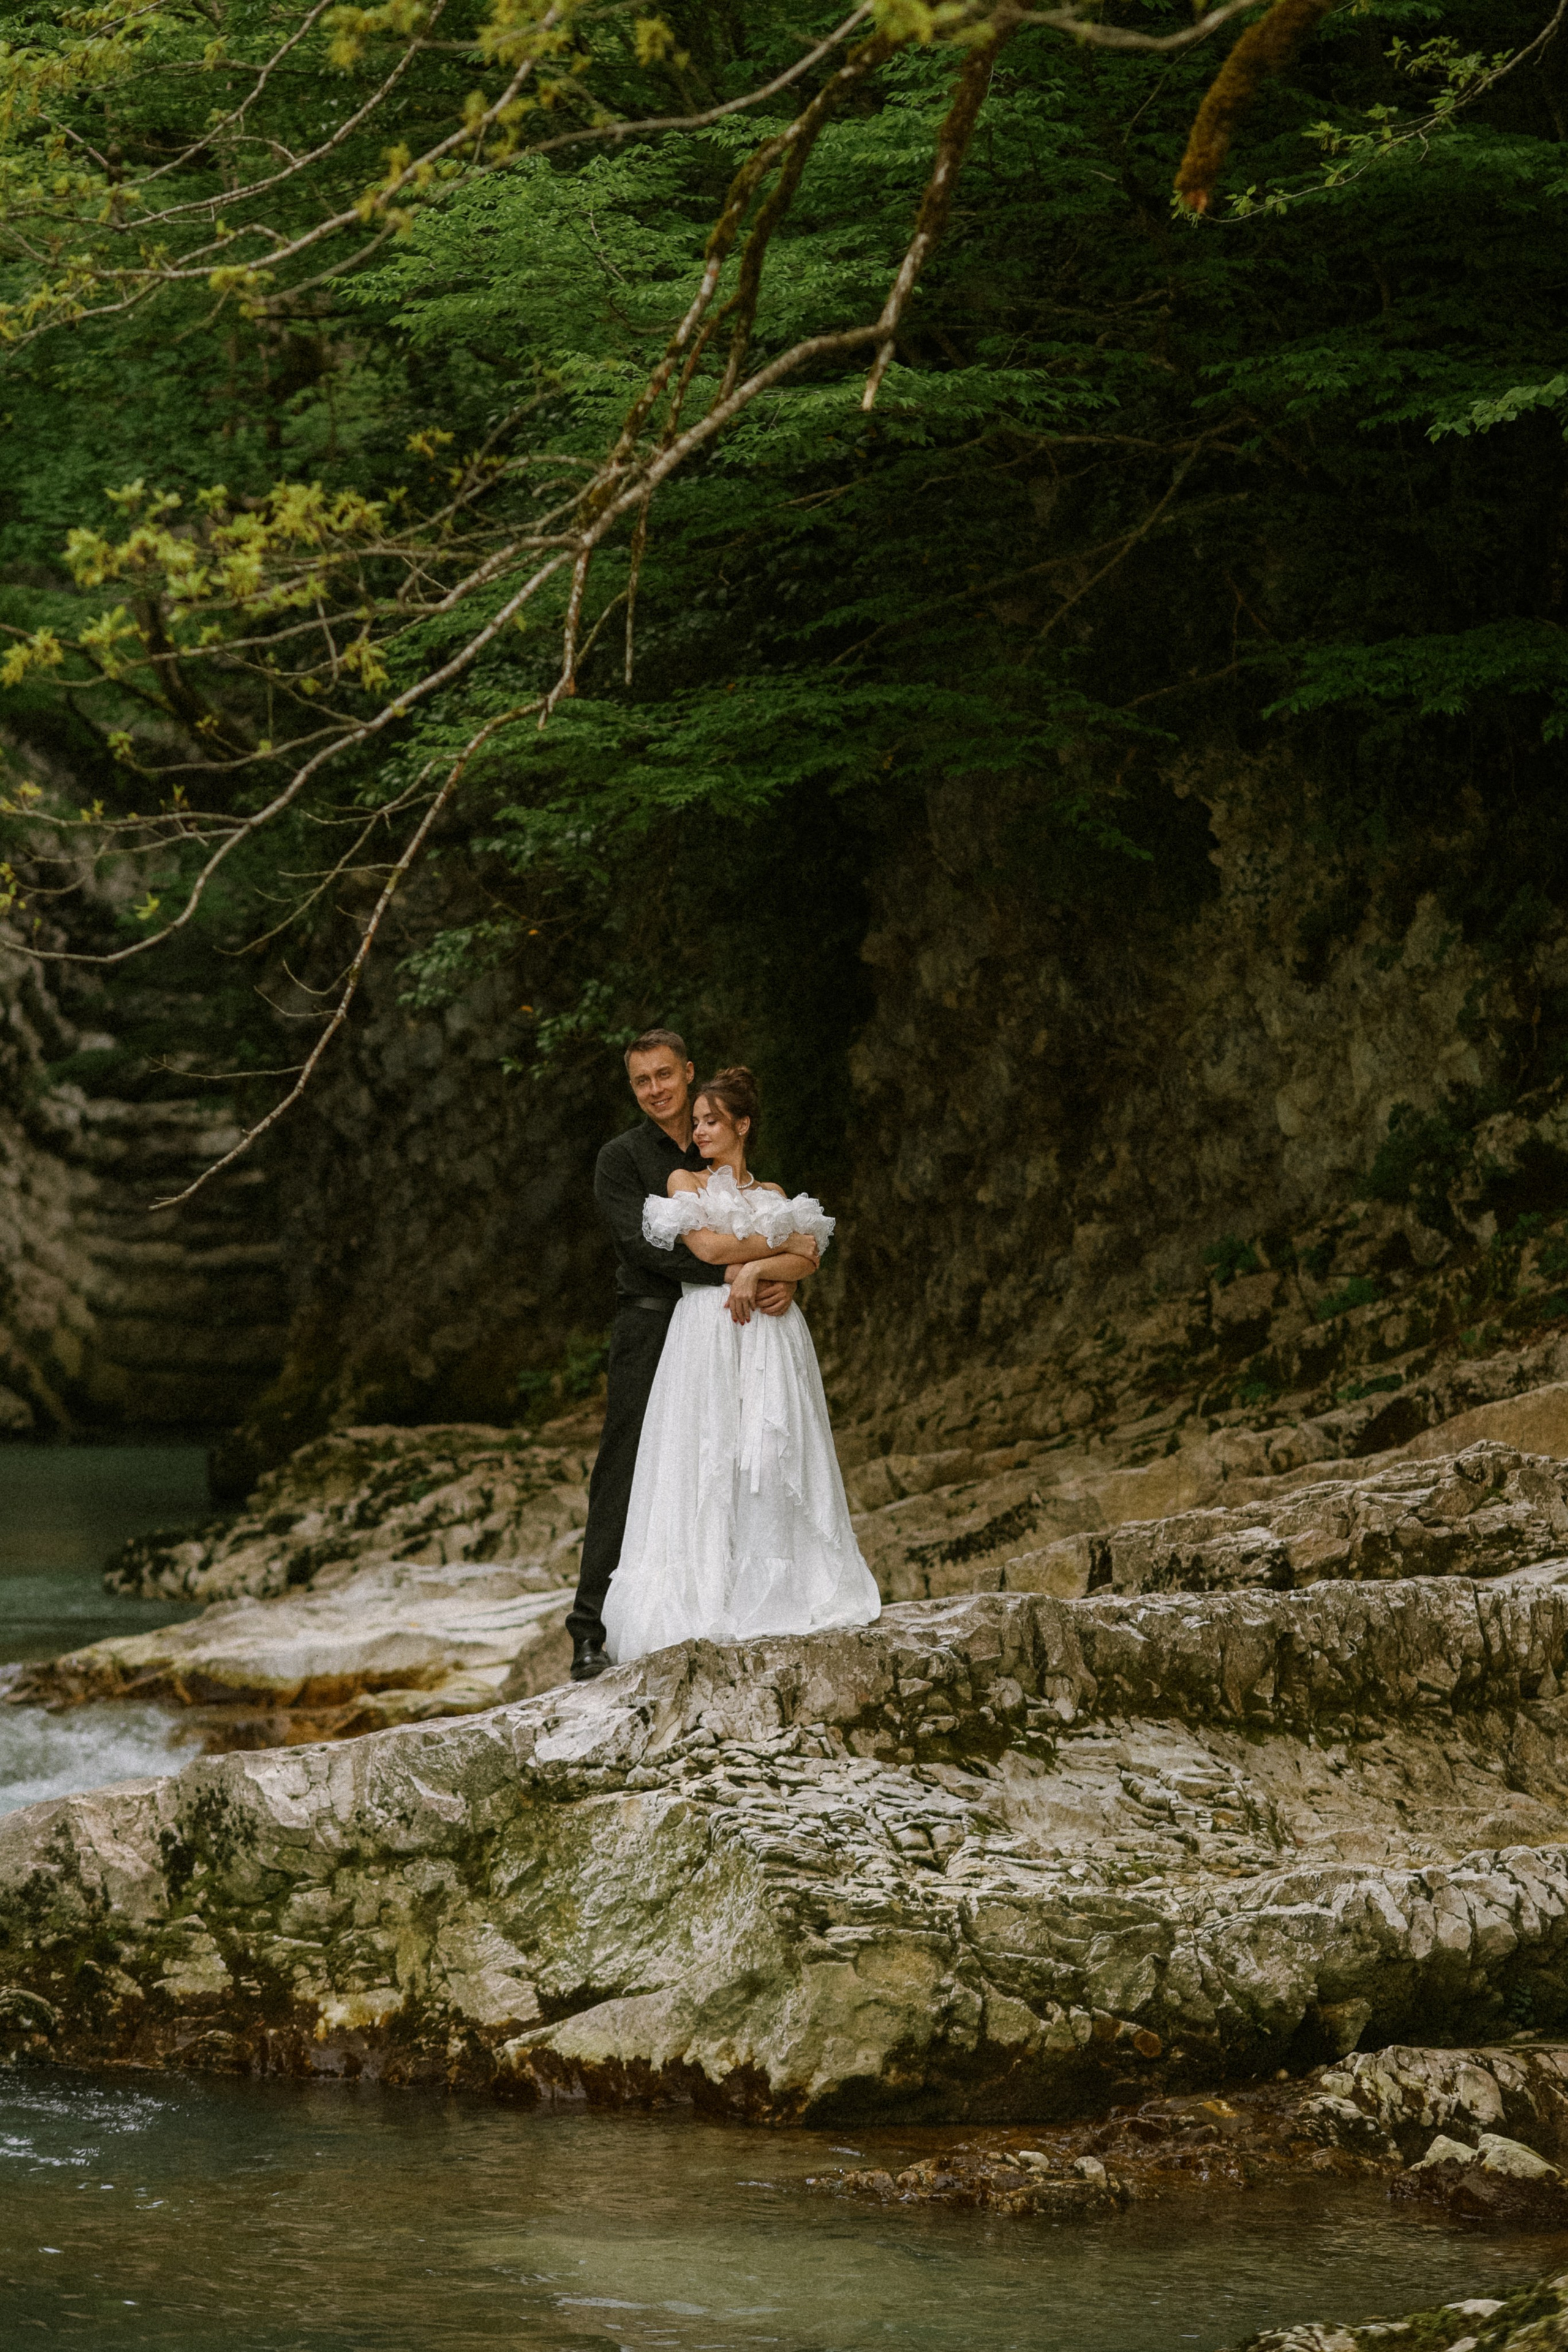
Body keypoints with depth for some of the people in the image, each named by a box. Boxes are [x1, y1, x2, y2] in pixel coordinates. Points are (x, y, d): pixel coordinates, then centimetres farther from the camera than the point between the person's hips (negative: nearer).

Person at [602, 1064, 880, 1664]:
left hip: (768, 1336, 3)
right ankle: (705, 1599, -15)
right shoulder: (684, 1182, 11)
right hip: (705, 1334, -2)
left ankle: (776, 1594, -8)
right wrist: (779, 1243, 2)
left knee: (772, 1453, -7)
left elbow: (806, 1262, 2)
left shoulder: (772, 1196, 18)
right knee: (706, 1459, -11)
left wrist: (753, 1270, -14)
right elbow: (706, 1245, -7)